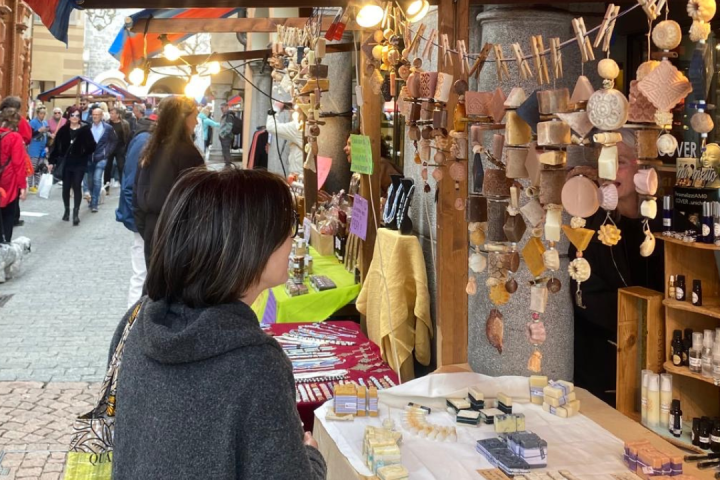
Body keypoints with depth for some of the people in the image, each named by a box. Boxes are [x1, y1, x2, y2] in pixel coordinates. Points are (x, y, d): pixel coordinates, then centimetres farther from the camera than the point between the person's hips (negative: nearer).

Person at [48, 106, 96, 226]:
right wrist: (52, 161, -2)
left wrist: (83, 154, -5)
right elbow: (56, 146, 1)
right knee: (66, 187, 10)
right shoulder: (63, 130, 0)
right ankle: (67, 210, 25)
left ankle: (76, 213, -4)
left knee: (77, 187, -5)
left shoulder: (85, 129, -6)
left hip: (79, 163, -3)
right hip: (66, 162, 3)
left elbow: (92, 146, -2)